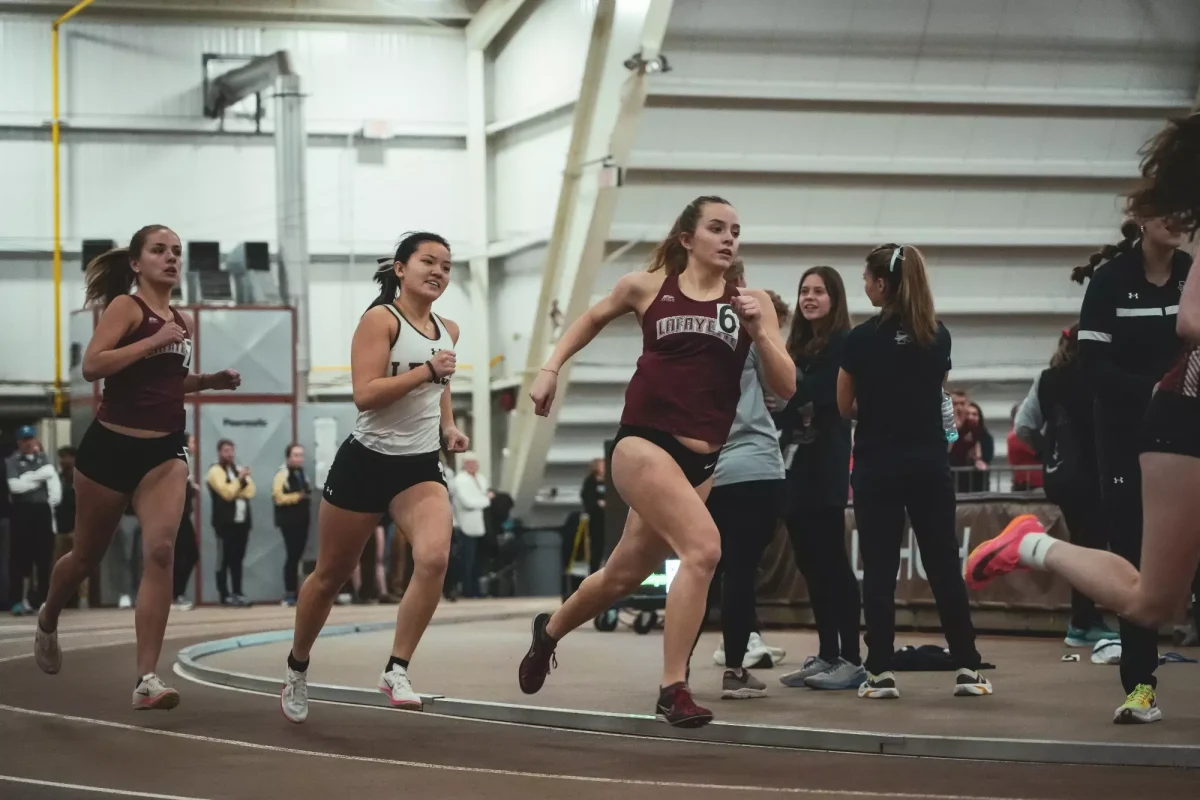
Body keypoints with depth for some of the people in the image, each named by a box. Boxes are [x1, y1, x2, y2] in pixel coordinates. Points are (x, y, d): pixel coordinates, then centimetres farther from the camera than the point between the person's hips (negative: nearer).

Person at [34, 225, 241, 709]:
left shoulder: (181, 321, 12)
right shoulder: (126, 306, -8)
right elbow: (92, 366, -22)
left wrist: (209, 381, 10)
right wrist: (155, 340, -25)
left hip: (165, 450, 4)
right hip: (111, 446, -4)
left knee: (160, 551, -16)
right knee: (88, 556, 12)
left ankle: (147, 679, -18)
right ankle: (48, 622, 46)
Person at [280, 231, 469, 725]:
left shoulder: (448, 331, 9)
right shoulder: (381, 319, -10)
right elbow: (365, 394, -22)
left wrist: (449, 429, 11)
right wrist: (426, 371, -26)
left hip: (420, 467, 4)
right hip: (365, 462, -4)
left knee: (434, 557, -24)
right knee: (331, 575, 9)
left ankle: (397, 671, -17)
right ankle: (297, 667, 32)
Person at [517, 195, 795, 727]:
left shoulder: (751, 301, 6)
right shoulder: (648, 287, 3)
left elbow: (785, 388, 1)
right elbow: (594, 318, 23)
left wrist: (757, 330, -13)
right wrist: (551, 368, 15)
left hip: (702, 460, 4)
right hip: (643, 442, -4)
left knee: (625, 573, 16)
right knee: (703, 546, -26)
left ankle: (550, 630, 46)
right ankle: (673, 690, -19)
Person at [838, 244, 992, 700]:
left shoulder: (862, 339, -7)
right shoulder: (938, 336, 3)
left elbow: (845, 408, 3)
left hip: (878, 464, -3)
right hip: (929, 461, 3)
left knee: (879, 569, 1)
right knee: (944, 565, 6)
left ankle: (881, 672, -1)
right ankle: (967, 668, 5)